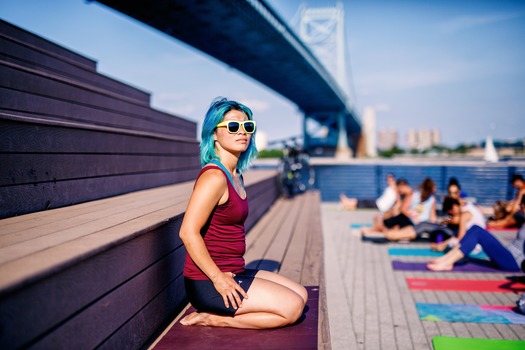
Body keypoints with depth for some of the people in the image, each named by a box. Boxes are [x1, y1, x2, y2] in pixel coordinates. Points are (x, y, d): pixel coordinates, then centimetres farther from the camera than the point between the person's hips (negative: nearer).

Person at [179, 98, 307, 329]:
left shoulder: (236, 175, 11)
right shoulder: (214, 177, -18)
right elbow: (188, 232, -25)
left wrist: (228, 275, 10)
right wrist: (218, 278, -21)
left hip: (230, 273, 10)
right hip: (207, 282, -10)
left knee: (301, 294, 10)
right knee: (292, 307, -11)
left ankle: (215, 316, 5)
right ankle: (214, 319, -5)